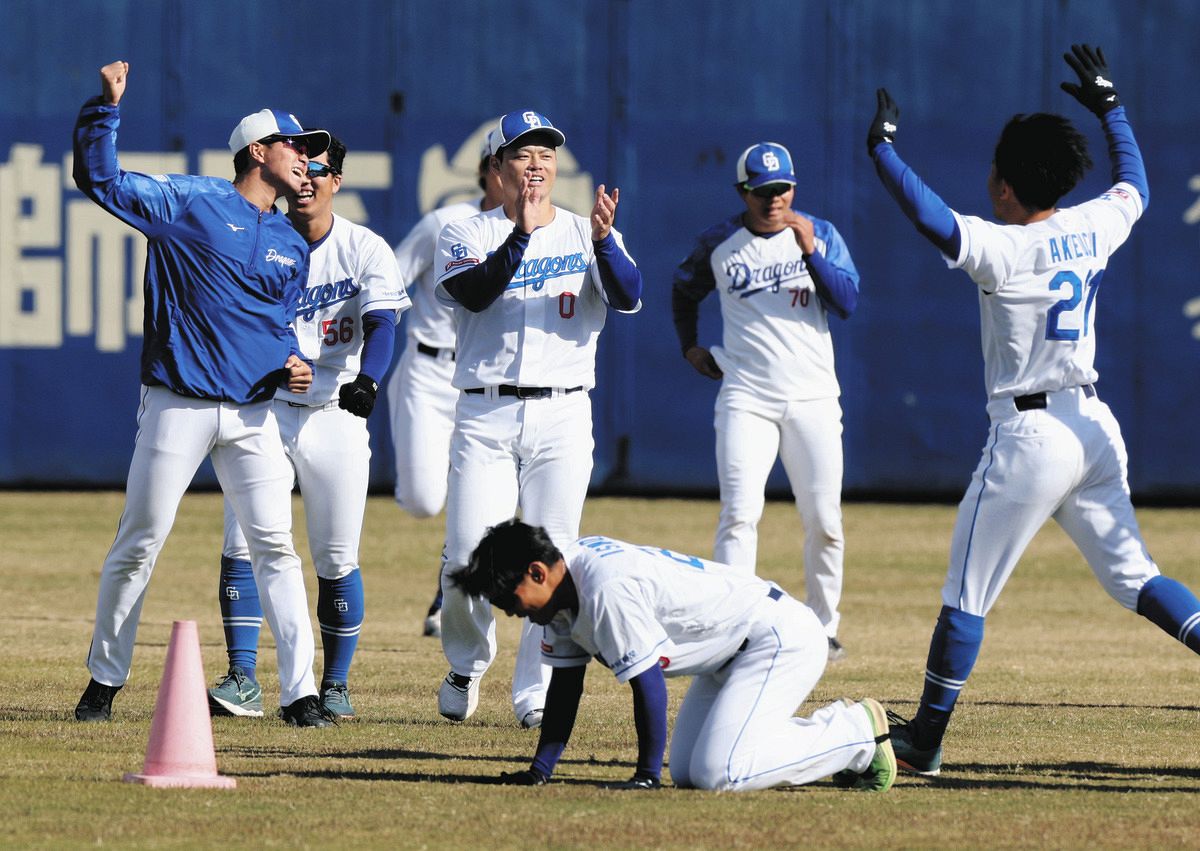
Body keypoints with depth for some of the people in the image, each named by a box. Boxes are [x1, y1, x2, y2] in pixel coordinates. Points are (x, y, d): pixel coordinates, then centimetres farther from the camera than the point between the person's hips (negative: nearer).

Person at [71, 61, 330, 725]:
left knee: (275, 546, -4)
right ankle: (105, 680, 16)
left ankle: (299, 691, -4)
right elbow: (99, 178, -9)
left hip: (253, 414, 4)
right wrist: (106, 107, -21)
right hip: (178, 407, -4)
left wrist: (291, 366, 5)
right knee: (138, 543, 2)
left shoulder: (292, 245, 16)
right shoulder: (191, 202, -2)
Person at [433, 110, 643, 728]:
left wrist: (603, 241, -27)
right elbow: (473, 294, -15)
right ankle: (467, 664, 18)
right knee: (467, 559, -7)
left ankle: (537, 693, 4)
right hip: (485, 416, -1)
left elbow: (628, 299, -9)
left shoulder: (586, 233, 8)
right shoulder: (466, 236, 5)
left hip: (562, 415, 1)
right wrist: (521, 236, -28)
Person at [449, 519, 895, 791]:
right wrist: (539, 771, 2)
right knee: (687, 772, 7)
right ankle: (832, 728, 18)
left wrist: (647, 776, -19)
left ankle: (860, 731, -5)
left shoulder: (607, 590, -29)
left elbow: (648, 684, -25)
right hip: (730, 657, 11)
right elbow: (565, 685, 8)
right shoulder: (562, 587, 2)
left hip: (781, 636, -11)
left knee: (717, 772, -23)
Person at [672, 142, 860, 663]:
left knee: (824, 520, 2)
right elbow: (684, 291, 24)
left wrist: (809, 251, -17)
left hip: (812, 398, 1)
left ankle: (822, 628, 16)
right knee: (739, 514, -14)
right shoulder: (719, 244, 5)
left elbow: (848, 303, -8)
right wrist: (689, 347, 14)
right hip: (745, 399, -1)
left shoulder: (820, 235, 4)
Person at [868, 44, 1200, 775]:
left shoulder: (1004, 249, -16)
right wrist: (1110, 106, 33)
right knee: (1133, 576, 11)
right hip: (1095, 428, 7)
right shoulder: (1094, 230, 4)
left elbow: (931, 217, -30)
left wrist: (882, 147, -19)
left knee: (968, 593, 2)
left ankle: (925, 738, 8)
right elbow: (1136, 187, 25)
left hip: (1030, 435, -7)